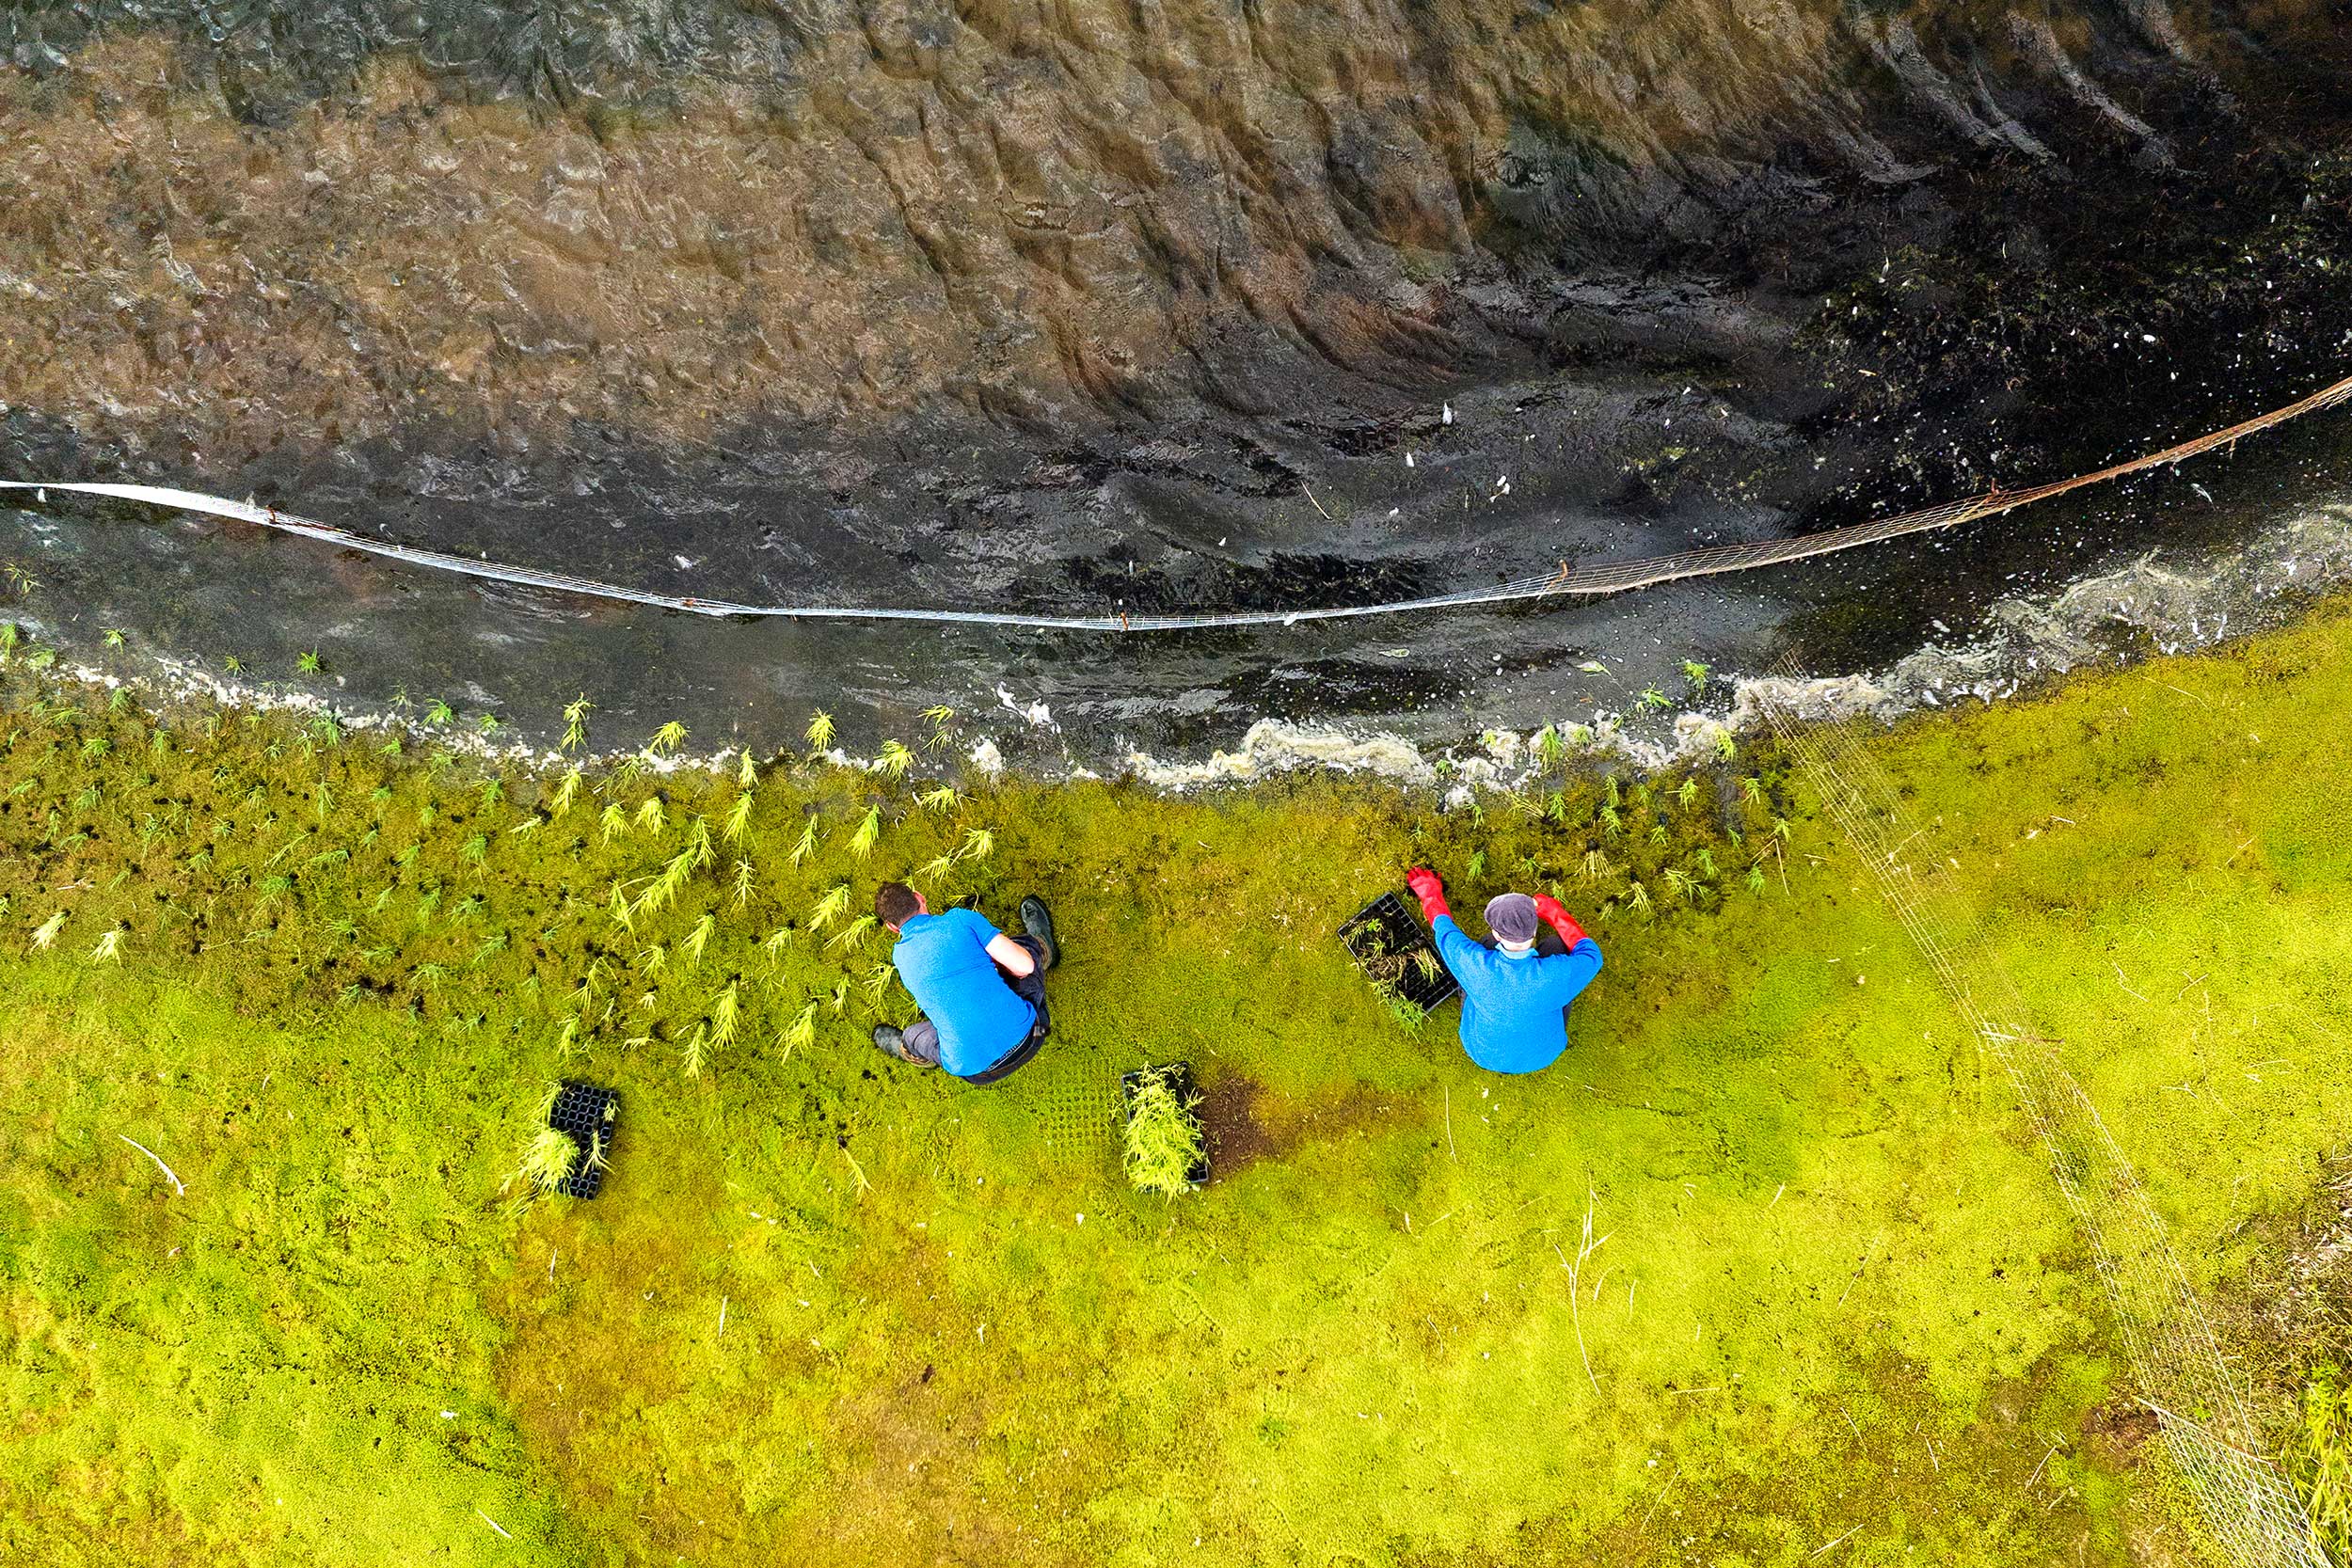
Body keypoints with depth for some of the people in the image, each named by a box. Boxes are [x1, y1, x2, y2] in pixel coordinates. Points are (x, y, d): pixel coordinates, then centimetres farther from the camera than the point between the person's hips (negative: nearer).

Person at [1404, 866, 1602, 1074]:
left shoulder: (1476, 965, -33)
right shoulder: (1555, 974, -35)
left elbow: (1445, 930, -10)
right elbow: (1590, 954, -11)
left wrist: (1430, 894, 11)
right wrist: (1554, 913, 1)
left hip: (1483, 1055, 1)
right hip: (1541, 1056, -1)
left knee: (1488, 944, 8)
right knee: (1555, 944, 9)